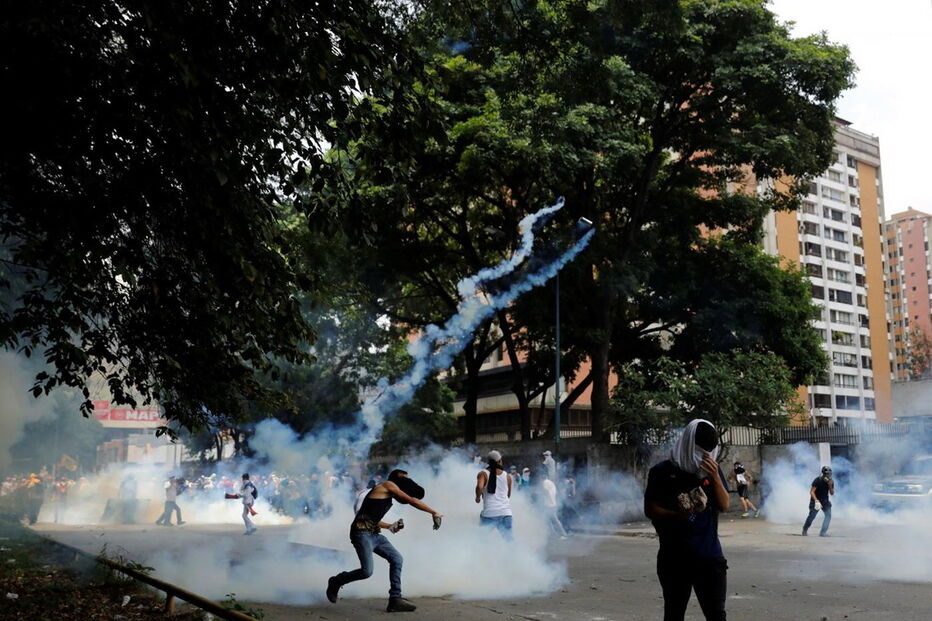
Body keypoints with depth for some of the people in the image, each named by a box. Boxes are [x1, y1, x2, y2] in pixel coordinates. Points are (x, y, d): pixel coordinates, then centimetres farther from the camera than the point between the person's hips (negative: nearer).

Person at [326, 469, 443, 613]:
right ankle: (336, 582, 9)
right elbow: (412, 500, -7)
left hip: (374, 534, 10)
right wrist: (434, 513, -4)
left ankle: (395, 600, 1)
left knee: (396, 559, 1)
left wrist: (389, 526, 23)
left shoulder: (387, 496, 22)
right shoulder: (388, 485, -3)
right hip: (362, 533, -10)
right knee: (367, 571, -17)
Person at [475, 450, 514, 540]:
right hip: (506, 513, 2)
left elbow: (479, 487, -17)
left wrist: (478, 497, 1)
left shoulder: (483, 474, 2)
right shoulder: (507, 476, 12)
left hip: (489, 513, -2)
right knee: (509, 540, 5)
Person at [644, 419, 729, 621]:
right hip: (674, 558, -2)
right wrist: (676, 515, -23)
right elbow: (650, 509, -5)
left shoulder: (713, 470, 7)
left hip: (709, 556, 3)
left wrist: (715, 478, -14)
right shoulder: (662, 472, -5)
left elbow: (724, 506, 2)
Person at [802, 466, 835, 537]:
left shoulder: (831, 481, -3)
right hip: (816, 500, -4)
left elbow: (832, 493, 1)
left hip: (825, 501, 5)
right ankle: (805, 530, 17)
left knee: (828, 514, -14)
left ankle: (823, 532, -8)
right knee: (812, 516, -5)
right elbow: (812, 492, -20)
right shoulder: (818, 480, -19)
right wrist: (816, 501, -30)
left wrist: (830, 486, -17)